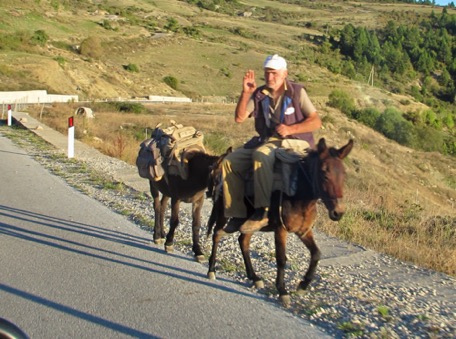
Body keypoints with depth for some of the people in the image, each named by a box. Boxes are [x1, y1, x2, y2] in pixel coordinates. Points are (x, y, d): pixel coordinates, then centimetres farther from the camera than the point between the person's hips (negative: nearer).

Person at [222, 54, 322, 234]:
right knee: (230, 161, -11)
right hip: (265, 141, 6)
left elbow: (316, 121, -6)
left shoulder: (297, 92, -2)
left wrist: (291, 129, -19)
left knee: (261, 155, -37)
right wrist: (245, 93, -11)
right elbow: (239, 118, 0)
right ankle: (237, 214, -6)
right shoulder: (259, 94, 7)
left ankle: (263, 211, -34)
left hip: (295, 142, -6)